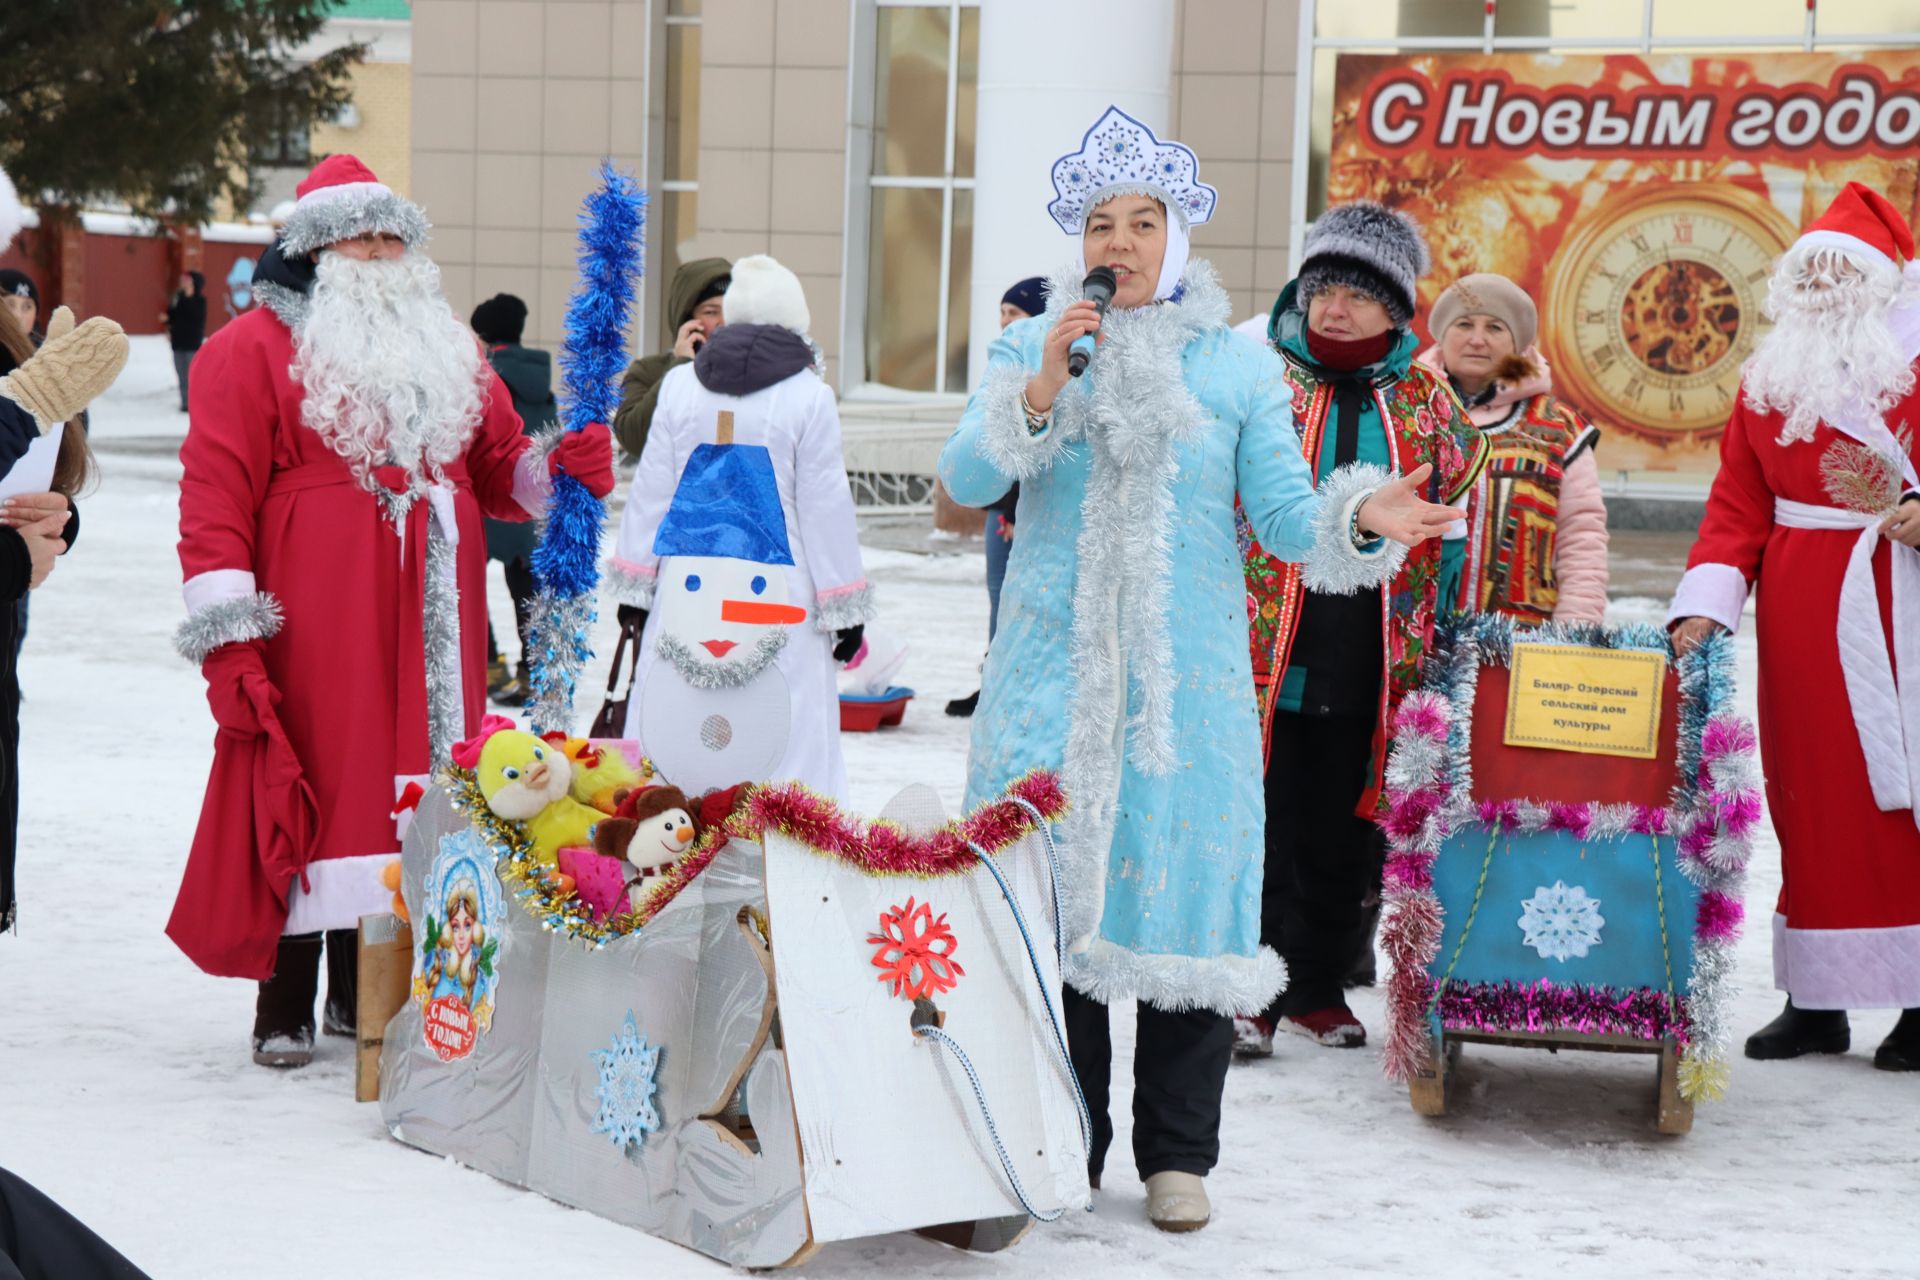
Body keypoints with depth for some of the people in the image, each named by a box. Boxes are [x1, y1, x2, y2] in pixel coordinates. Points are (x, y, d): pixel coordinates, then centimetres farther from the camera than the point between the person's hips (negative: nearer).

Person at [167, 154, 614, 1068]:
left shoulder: (449, 355, 19)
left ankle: (365, 992, 18)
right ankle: (285, 1010, 4)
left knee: (410, 793, 6)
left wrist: (560, 469, -3)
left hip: (427, 629, 5)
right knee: (307, 795, -4)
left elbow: (497, 470, 21)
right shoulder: (254, 350, 0)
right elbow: (215, 497, -8)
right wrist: (227, 642, -15)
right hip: (312, 631, -5)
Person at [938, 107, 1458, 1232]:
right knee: (1048, 890, 0)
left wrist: (1361, 521, -20)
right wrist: (1043, 390, -19)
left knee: (1183, 887, 0)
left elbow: (1288, 519, 0)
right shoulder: (1029, 348, 7)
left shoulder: (1240, 366, 6)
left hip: (1189, 673, 0)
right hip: (1054, 665, 0)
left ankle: (1177, 1156, 12)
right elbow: (966, 481, -5)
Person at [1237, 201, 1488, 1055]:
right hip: (1264, 655, -2)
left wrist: (1443, 646, 13)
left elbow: (1456, 511, 16)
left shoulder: (1425, 400, 8)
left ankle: (1319, 985, 24)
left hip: (1369, 668, 3)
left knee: (1345, 837, 10)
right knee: (1260, 828, -2)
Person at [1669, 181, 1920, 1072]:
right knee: (1807, 795, 5)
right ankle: (1815, 1001, 11)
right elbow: (1737, 506, 8)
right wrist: (1705, 605, -3)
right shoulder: (1769, 380, 13)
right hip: (1800, 614, 4)